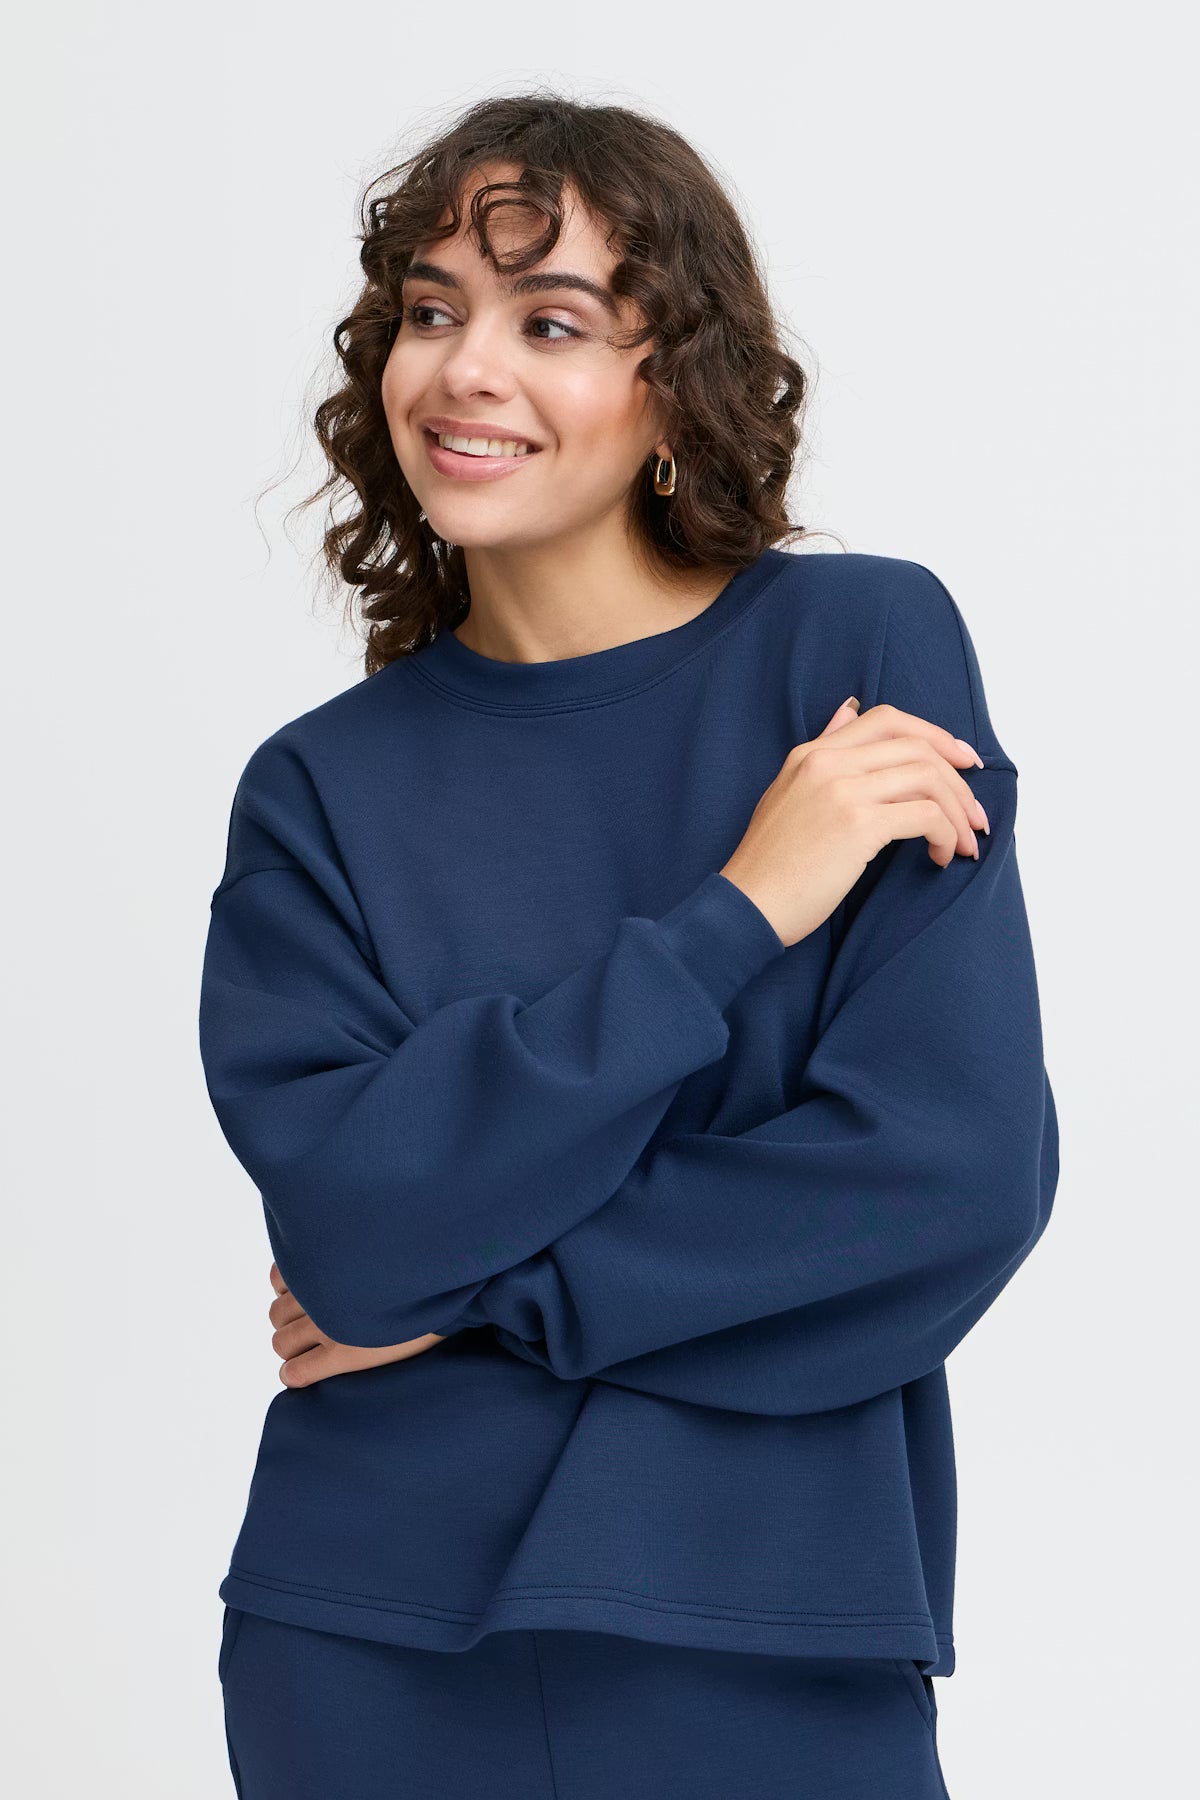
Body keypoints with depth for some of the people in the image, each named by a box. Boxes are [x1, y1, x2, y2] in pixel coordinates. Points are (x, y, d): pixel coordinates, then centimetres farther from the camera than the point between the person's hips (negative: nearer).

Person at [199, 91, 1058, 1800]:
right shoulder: (323, 786, 1)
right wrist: (731, 921, -16)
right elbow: (347, 1213, -13)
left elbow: (954, 1168, -15)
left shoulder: (867, 645, -6)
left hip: (777, 1652, -2)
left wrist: (463, 1295, -11)